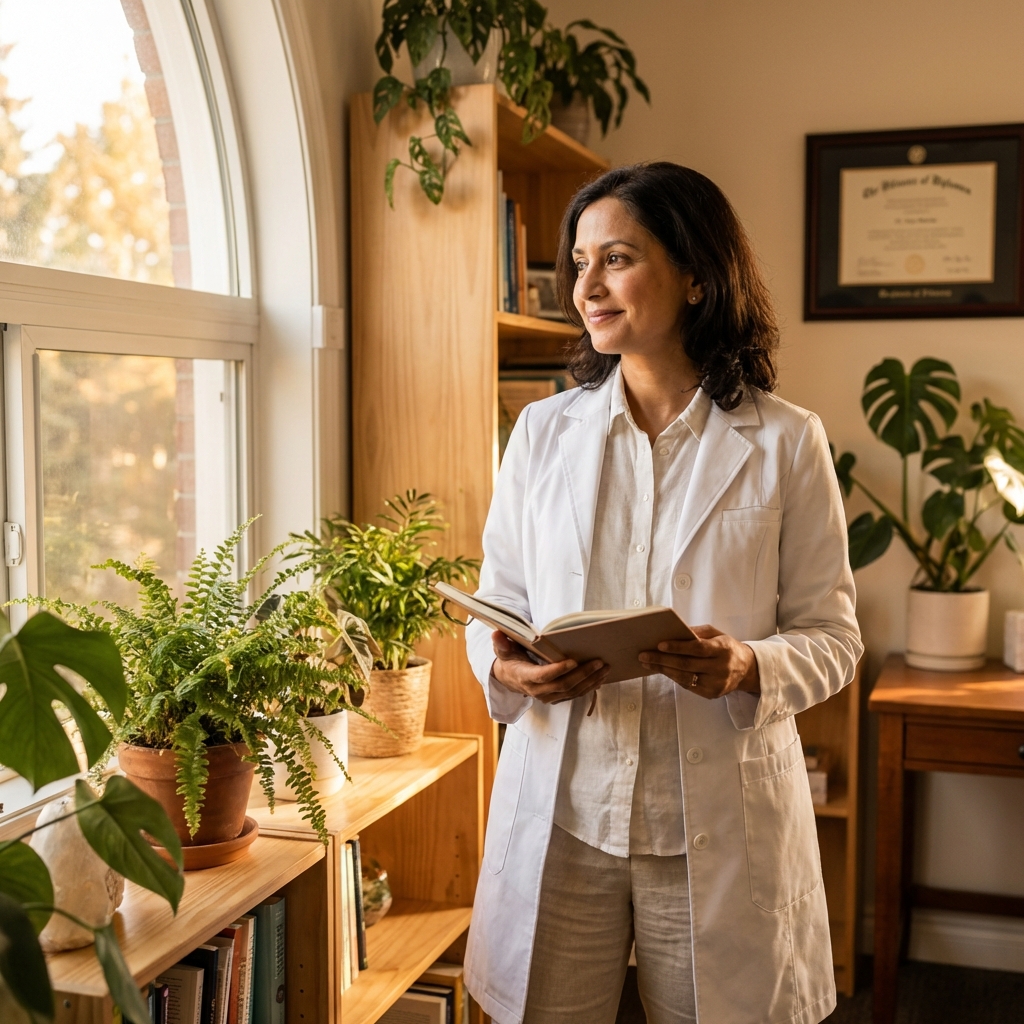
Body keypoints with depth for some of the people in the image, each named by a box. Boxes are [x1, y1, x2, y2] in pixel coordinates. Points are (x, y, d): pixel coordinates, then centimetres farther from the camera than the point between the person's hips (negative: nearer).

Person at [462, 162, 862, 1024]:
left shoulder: (785, 443, -2)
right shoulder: (543, 431, 6)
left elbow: (832, 635, 0)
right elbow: (496, 602, 9)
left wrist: (750, 668, -20)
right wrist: (507, 669, -13)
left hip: (719, 823, -1)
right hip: (561, 814, 2)